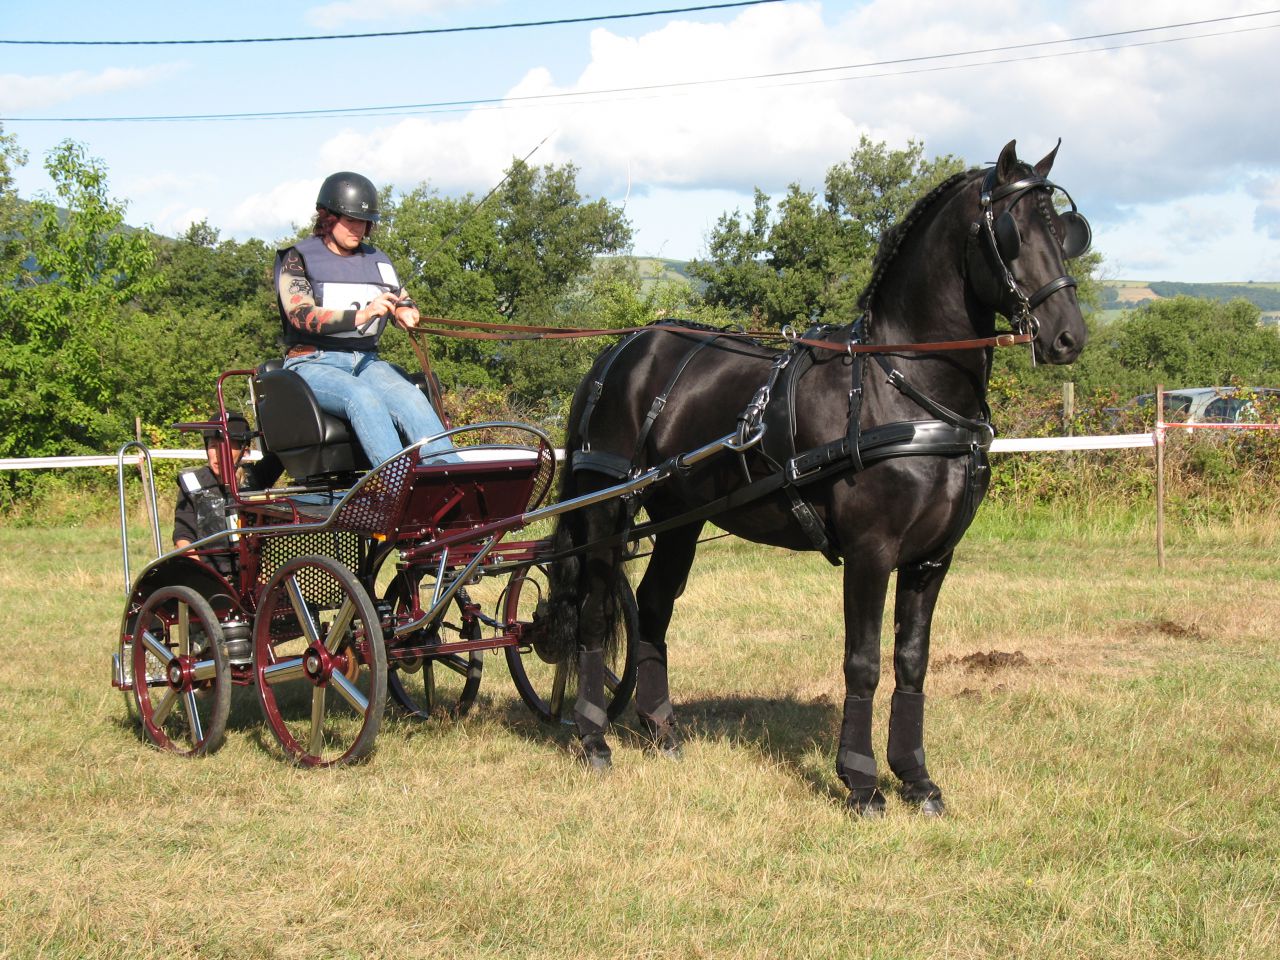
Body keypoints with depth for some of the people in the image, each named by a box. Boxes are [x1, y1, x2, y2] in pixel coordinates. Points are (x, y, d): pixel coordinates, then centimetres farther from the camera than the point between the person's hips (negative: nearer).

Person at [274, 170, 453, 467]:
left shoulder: (377, 261, 20)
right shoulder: (298, 259, 3)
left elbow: (404, 301, 24)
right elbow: (301, 316, -12)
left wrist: (405, 311, -3)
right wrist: (359, 316, -27)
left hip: (366, 361, 4)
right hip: (313, 363, -4)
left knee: (410, 398, -28)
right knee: (362, 398, -37)